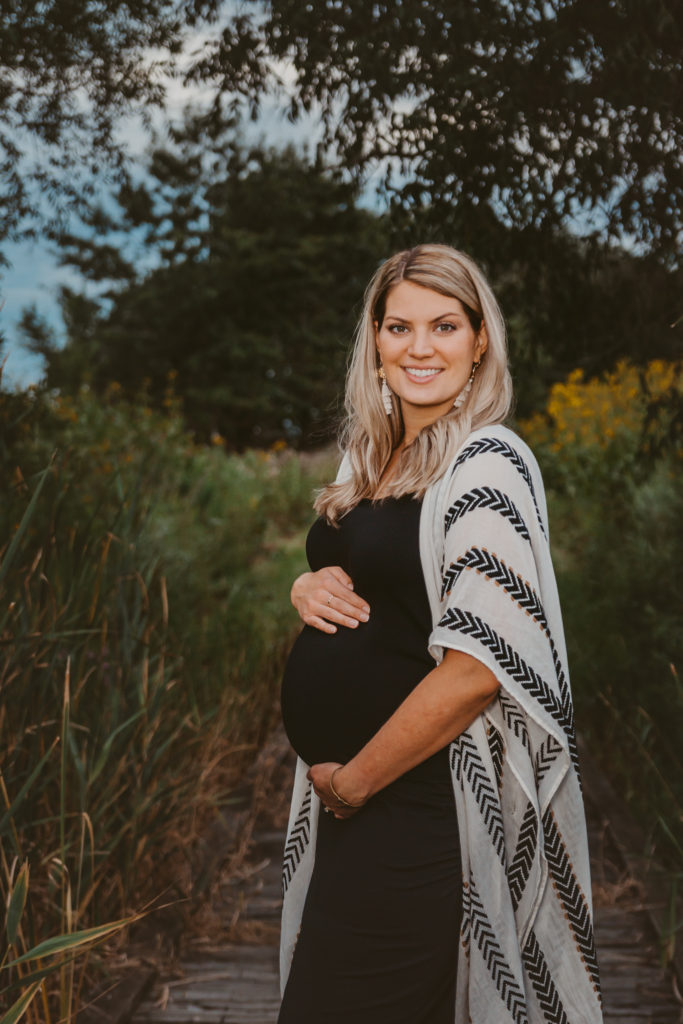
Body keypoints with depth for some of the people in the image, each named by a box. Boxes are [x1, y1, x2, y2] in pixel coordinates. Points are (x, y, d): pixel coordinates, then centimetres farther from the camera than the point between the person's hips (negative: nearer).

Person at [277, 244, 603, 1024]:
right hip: (339, 789, 8)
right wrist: (308, 589, -3)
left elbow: (478, 667, -22)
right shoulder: (371, 457, 9)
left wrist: (352, 783, -14)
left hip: (420, 804, -8)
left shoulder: (487, 464, -16)